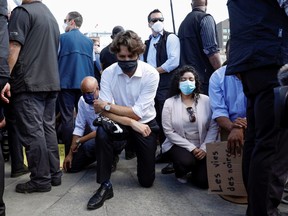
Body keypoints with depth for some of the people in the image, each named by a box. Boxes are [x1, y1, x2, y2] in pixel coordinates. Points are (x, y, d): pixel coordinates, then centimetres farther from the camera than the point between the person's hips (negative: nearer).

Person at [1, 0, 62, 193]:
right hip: (51, 83, 8)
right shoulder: (51, 16, 20)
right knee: (48, 128, 11)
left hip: (29, 83, -8)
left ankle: (41, 180, 0)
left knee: (32, 132, -4)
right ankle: (54, 174, 16)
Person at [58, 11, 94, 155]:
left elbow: (54, 59, -2)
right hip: (85, 83, 4)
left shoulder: (62, 38, -2)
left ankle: (69, 154, 0)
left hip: (67, 83, -4)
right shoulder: (89, 41, 8)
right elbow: (92, 63, 11)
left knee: (67, 118, 0)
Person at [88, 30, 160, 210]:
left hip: (145, 124, -1)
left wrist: (107, 105, -21)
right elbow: (105, 113, -21)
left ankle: (136, 151, 37)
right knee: (102, 132, -35)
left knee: (146, 181, 4)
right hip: (119, 123, 1)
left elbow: (137, 113, -24)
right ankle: (105, 186, -19)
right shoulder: (108, 73, -15)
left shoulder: (151, 74, -21)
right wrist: (131, 123, -32)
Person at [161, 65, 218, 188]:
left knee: (203, 181, -12)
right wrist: (191, 148, -14)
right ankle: (180, 172, 5)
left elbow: (213, 127, -4)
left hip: (202, 147, 2)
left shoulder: (206, 100, -2)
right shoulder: (169, 103, -4)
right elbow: (169, 131, -9)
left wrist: (204, 148, -13)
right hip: (179, 145, -1)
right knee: (186, 162, -34)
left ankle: (196, 167, 24)